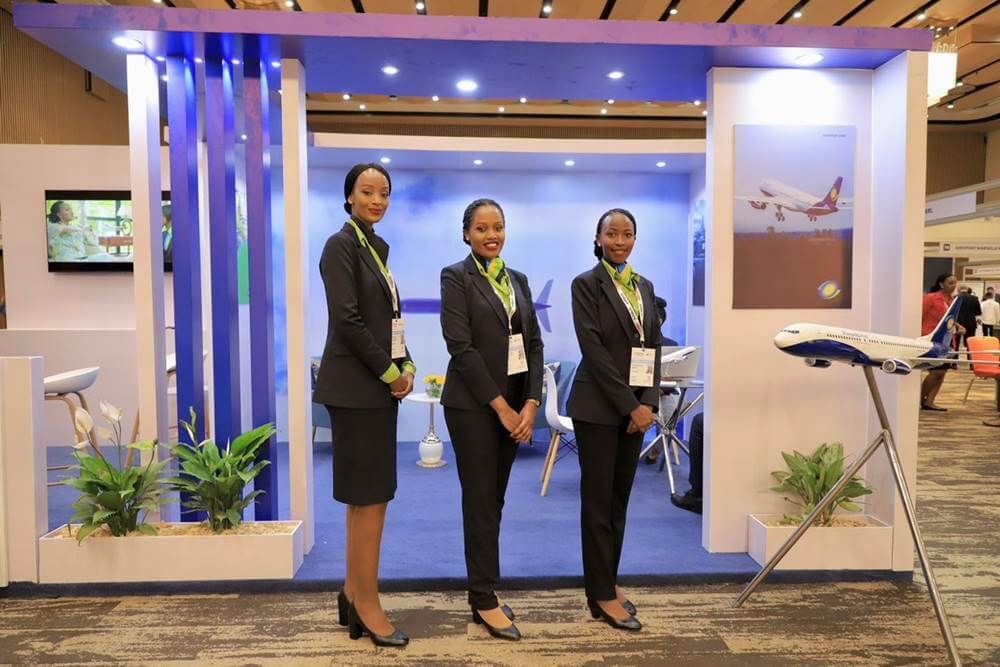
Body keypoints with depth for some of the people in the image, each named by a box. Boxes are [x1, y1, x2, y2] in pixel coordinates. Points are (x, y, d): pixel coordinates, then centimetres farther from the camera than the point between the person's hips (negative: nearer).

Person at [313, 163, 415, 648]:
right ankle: (366, 603, 13)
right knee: (371, 496, -2)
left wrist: (405, 366, 2)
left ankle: (353, 593, 26)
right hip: (356, 385, -8)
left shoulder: (378, 245, 15)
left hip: (380, 383, 8)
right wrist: (391, 373, -13)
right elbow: (347, 319, -18)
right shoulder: (341, 245, -9)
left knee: (366, 494, 13)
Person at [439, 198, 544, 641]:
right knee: (481, 500, 2)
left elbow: (534, 344, 8)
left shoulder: (518, 280, 13)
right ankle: (485, 599, 15)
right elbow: (461, 347, -14)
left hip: (515, 404, 6)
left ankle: (483, 589, 26)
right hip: (473, 404, -6)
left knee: (495, 499, 13)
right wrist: (502, 407, -14)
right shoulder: (456, 277, -5)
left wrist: (530, 404, -5)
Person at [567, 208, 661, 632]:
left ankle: (607, 581, 26)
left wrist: (648, 403, -3)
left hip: (636, 407, 6)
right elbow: (593, 348, -13)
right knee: (598, 500, 1)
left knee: (620, 498, 12)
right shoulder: (585, 284, -5)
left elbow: (654, 347, 10)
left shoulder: (645, 286, 13)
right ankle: (602, 596, 11)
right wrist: (629, 405, -15)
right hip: (599, 407, -6)